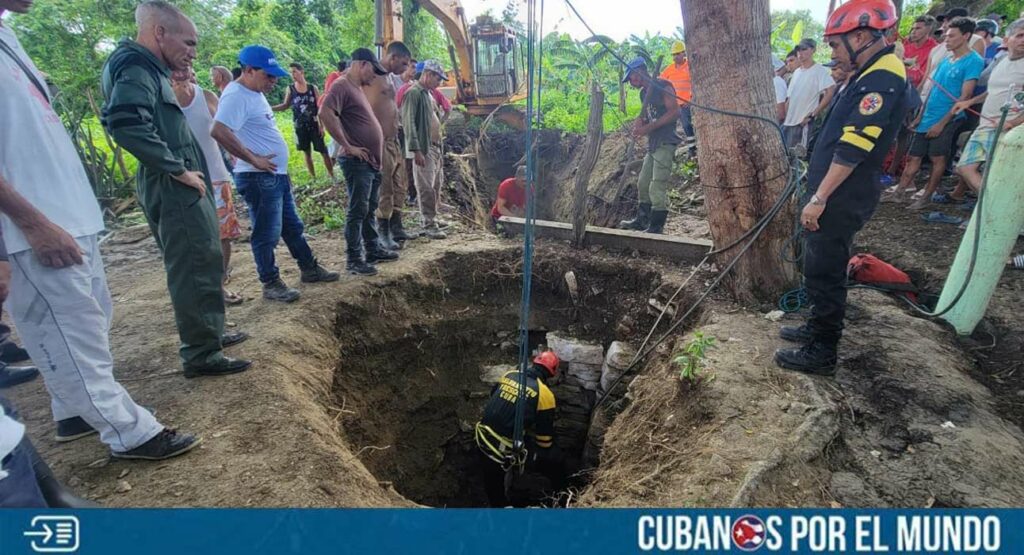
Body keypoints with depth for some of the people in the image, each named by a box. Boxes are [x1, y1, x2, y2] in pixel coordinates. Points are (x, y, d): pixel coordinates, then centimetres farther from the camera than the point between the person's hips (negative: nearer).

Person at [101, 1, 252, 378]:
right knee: (196, 269, -5)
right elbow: (125, 124, -28)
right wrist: (178, 170, -22)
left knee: (203, 265, 18)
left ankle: (209, 334, 32)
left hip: (180, 189, 10)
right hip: (174, 190, -10)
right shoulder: (136, 68, -12)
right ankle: (201, 355, 5)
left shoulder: (149, 70, 18)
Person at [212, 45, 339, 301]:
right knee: (267, 234, 0)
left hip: (277, 175, 10)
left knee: (292, 226, 18)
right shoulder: (236, 95, -17)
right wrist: (253, 159, -24)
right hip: (259, 178, -10)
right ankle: (271, 284, 11)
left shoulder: (255, 93, 14)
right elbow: (219, 131, -29)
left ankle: (309, 269, 30)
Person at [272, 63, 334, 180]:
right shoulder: (290, 89, 1)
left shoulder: (313, 88, -3)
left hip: (314, 125, -2)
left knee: (324, 152, -2)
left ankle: (332, 176, 7)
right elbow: (285, 105, 10)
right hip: (300, 127, 2)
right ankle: (313, 178, 16)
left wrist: (321, 125, -7)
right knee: (307, 153, 8)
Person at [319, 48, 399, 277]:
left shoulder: (357, 88, 17)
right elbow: (325, 114, -27)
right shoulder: (341, 86, -12)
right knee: (357, 211, -5)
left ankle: (374, 250, 27)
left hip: (372, 162, 10)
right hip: (358, 162, -10)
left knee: (369, 210, 16)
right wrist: (347, 146, -23)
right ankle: (354, 260, 2)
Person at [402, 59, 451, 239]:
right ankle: (429, 226, -2)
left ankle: (432, 222, 21)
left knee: (435, 188, 12)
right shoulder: (413, 93, -9)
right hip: (423, 148, -9)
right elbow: (409, 123, -16)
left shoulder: (429, 94, 20)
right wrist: (416, 150, -22)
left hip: (435, 147, 9)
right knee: (426, 189, -7)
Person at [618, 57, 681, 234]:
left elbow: (675, 112, -15)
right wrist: (639, 123, 2)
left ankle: (656, 227, -5)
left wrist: (648, 127, -18)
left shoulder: (662, 86, -7)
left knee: (657, 188, -12)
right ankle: (641, 220, 23)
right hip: (652, 144, 9)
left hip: (665, 143, -9)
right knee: (643, 185, 12)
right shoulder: (644, 93, 18)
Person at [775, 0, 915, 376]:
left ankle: (821, 354, 8)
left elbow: (852, 148, -24)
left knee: (823, 272, -3)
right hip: (837, 194, 10)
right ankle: (819, 328, 34)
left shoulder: (882, 79, -17)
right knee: (820, 267, 19)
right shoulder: (872, 76, 16)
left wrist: (819, 198, -24)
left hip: (843, 199, -10)